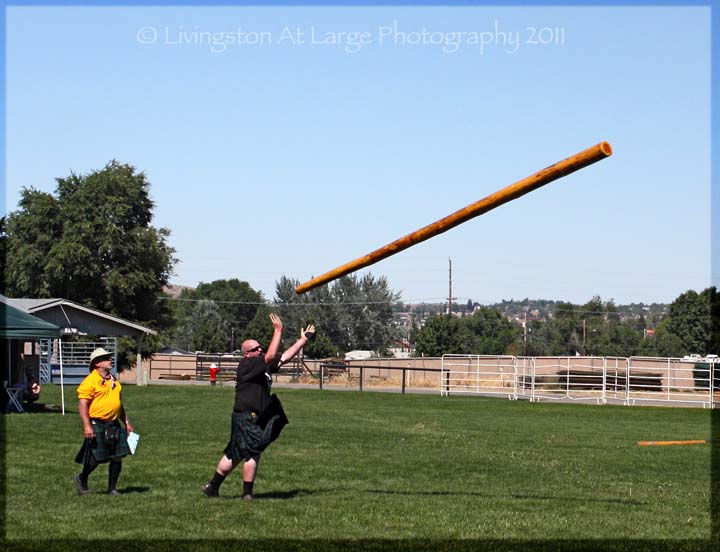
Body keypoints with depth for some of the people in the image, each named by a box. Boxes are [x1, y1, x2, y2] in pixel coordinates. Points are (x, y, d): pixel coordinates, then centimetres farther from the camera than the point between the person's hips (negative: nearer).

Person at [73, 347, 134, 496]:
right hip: (97, 425, -7)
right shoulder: (90, 381, -9)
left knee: (118, 456, 1)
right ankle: (82, 479, 25)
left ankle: (112, 488, 13)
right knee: (96, 458, -2)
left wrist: (126, 422, 21)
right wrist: (87, 425, -22)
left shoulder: (114, 381, 16)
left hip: (114, 425, 7)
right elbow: (83, 405, -14)